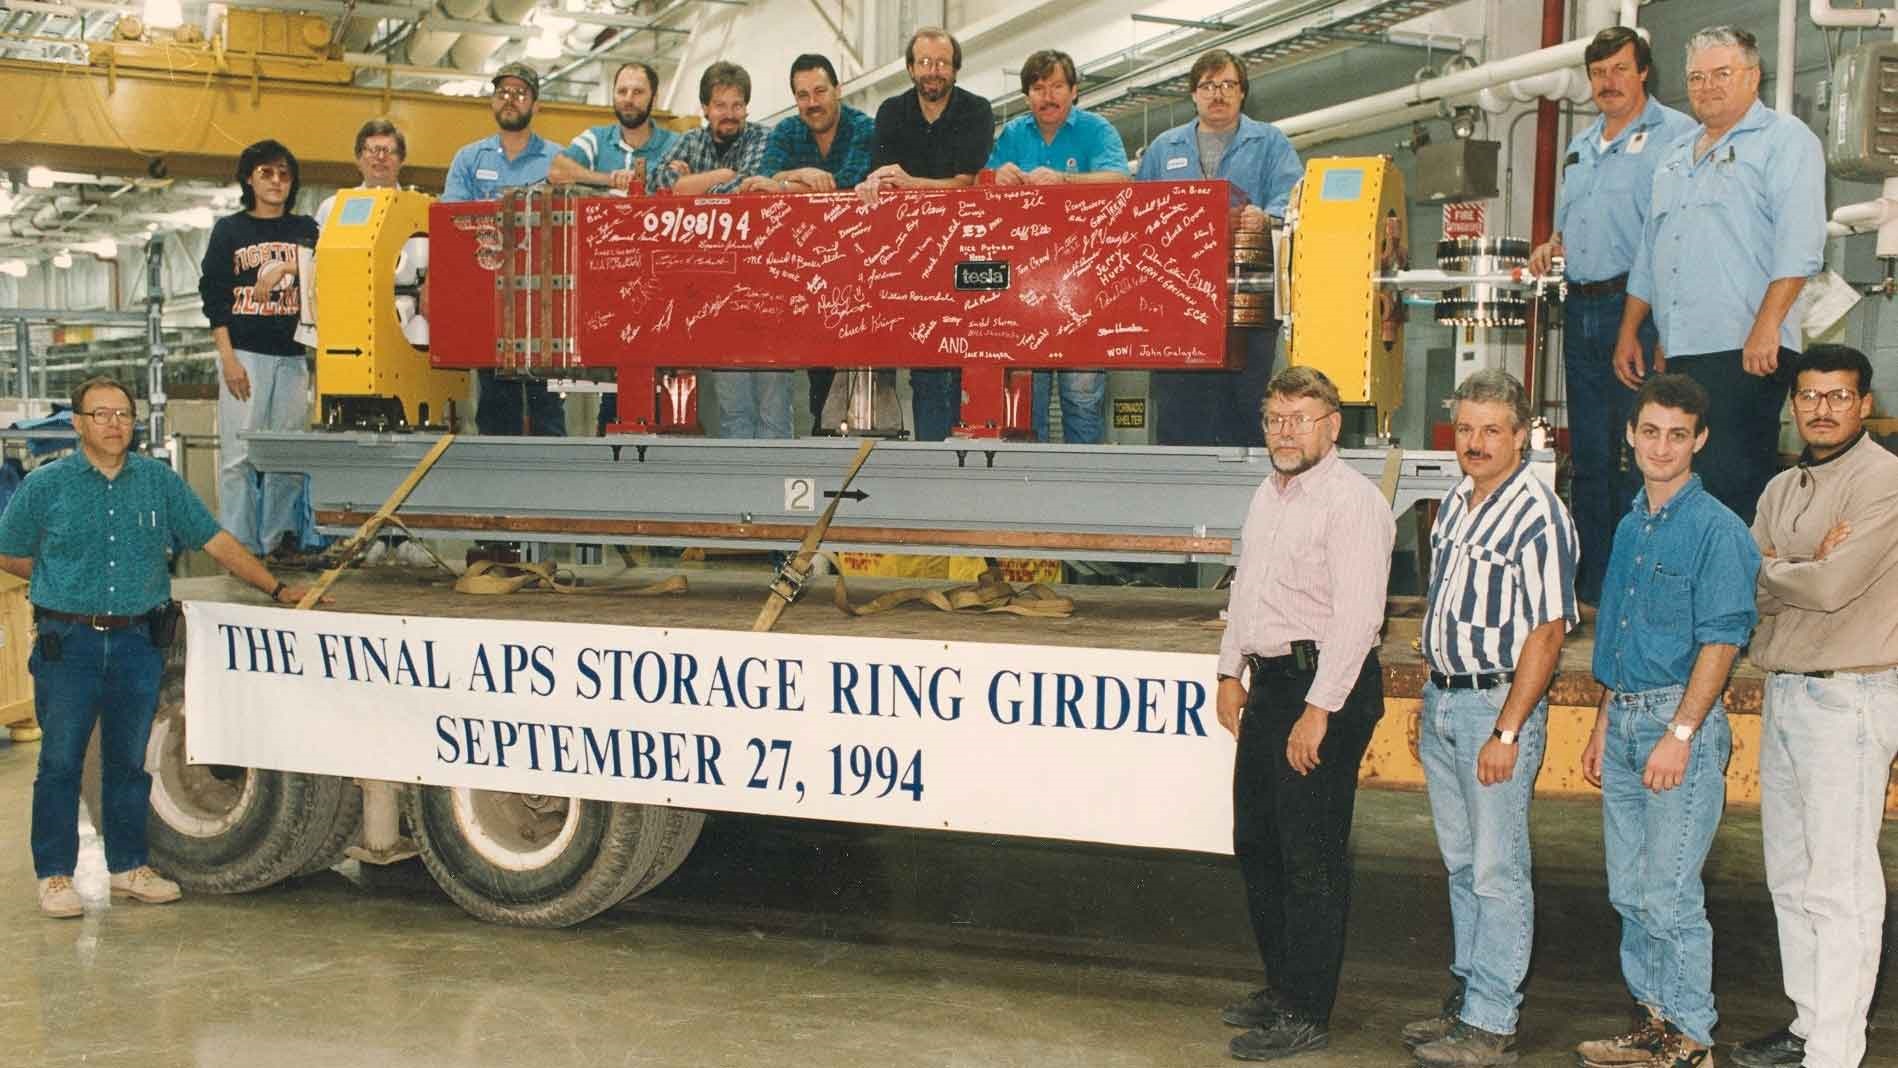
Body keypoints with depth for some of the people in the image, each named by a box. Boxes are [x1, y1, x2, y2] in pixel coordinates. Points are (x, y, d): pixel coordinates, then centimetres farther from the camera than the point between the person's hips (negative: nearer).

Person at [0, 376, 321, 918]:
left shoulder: (160, 481, 5)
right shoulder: (46, 485, 0)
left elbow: (217, 542, 6)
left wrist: (277, 589, 1)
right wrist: (69, 582, 4)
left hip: (137, 642, 2)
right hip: (68, 642, -2)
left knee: (129, 761, 10)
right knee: (61, 762, 2)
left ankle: (128, 865, 22)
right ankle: (55, 876, 12)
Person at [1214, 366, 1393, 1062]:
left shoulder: (1353, 502, -13)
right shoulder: (1269, 496, 16)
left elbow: (1355, 618, -20)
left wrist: (1319, 710, -22)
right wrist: (1231, 672, 17)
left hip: (1328, 689, -9)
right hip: (1268, 684, 9)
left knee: (1311, 858, -4)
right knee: (1256, 842, 16)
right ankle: (1281, 984, 30)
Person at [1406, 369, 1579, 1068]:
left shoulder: (1539, 515, -14)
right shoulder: (1456, 503, 11)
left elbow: (1547, 633, -17)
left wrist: (1506, 731, -19)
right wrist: (1429, 698, 16)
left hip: (1498, 701, -8)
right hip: (1442, 700, 8)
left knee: (1497, 872, -1)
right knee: (1461, 864, 15)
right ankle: (1467, 996, 26)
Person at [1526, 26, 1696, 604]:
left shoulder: (1676, 134, -4)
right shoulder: (1581, 145, 20)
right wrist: (1550, 247, 9)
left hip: (1639, 308, -7)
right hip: (1582, 311, 8)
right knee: (1587, 454, 11)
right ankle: (1591, 584, 19)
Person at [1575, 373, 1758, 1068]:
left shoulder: (1716, 529, -9)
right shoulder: (1631, 526, 14)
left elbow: (1721, 642, -14)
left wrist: (1678, 734, -19)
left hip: (1681, 720, -8)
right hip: (1624, 722, 8)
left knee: (1669, 895, -5)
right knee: (1629, 892, 12)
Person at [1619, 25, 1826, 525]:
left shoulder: (1784, 139, 1)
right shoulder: (1677, 156, 24)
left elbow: (1799, 245, -12)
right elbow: (1649, 255, 28)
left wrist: (1766, 326, -21)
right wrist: (1629, 332, 20)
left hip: (1745, 352, -7)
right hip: (1677, 354, 7)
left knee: (1734, 483, -12)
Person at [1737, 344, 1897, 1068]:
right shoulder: (1782, 490, 15)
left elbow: (1834, 586, -20)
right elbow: (1748, 592, 6)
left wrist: (1771, 570, -1)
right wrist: (1808, 569, -12)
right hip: (1784, 690, 8)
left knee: (1839, 887, -7)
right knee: (1790, 877, 14)